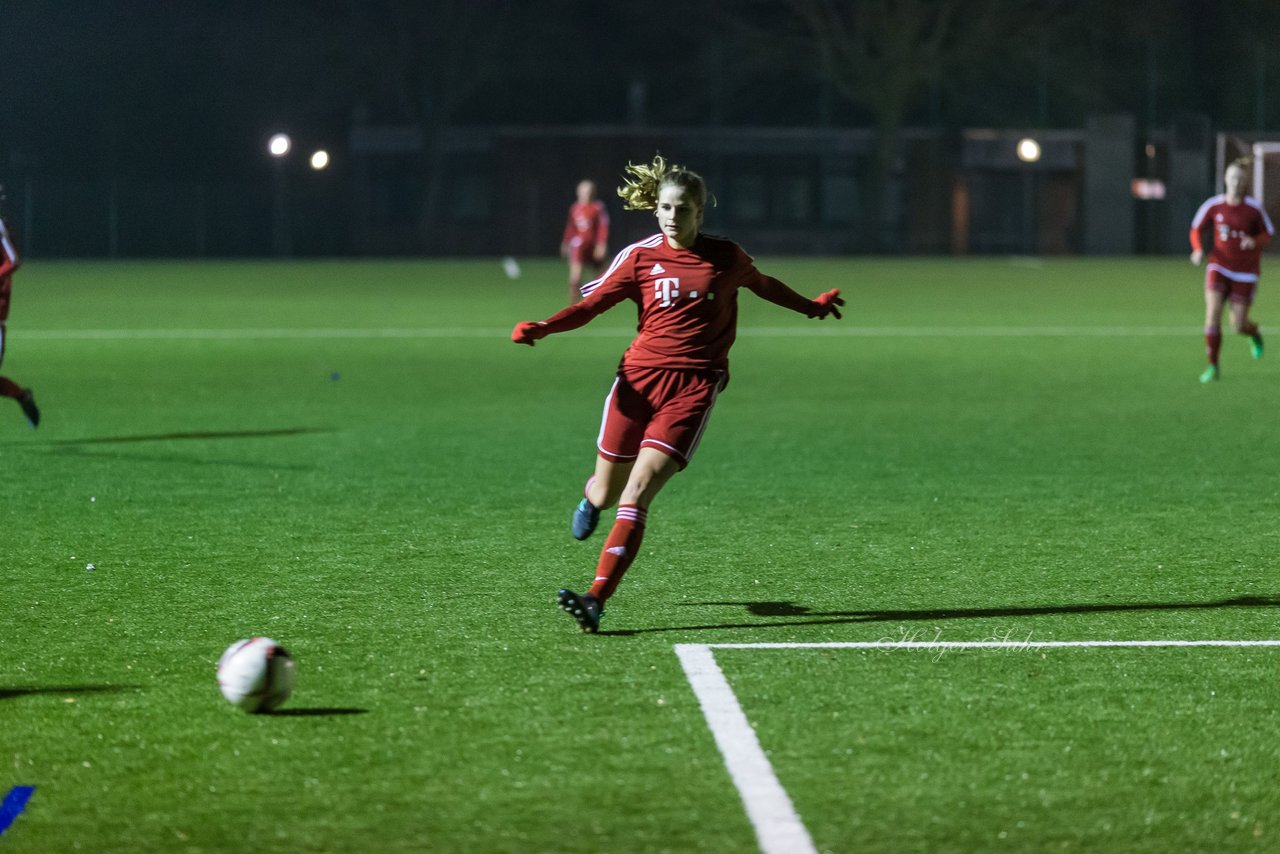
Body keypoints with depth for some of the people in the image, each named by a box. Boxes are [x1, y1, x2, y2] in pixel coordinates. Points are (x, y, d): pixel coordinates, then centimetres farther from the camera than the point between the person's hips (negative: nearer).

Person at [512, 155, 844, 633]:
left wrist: (810, 306, 40)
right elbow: (590, 304, 4)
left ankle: (596, 600, -24)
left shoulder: (726, 258, 6)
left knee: (637, 492, -17)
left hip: (694, 386, -1)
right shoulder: (639, 257, 4)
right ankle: (593, 494, 50)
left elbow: (763, 285, 27)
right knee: (608, 493, 7)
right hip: (640, 378, 2)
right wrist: (541, 328, -13)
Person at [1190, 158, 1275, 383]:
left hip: (1245, 271, -1)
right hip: (1219, 266, 1)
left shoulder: (1253, 208, -9)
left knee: (1238, 325, 0)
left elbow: (1267, 235, 2)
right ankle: (1212, 366, -9)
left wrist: (1255, 242, -21)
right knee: (1212, 312, -19)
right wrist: (1198, 250, -12)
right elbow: (1196, 229, 8)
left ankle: (1255, 333, 40)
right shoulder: (1213, 205, -5)